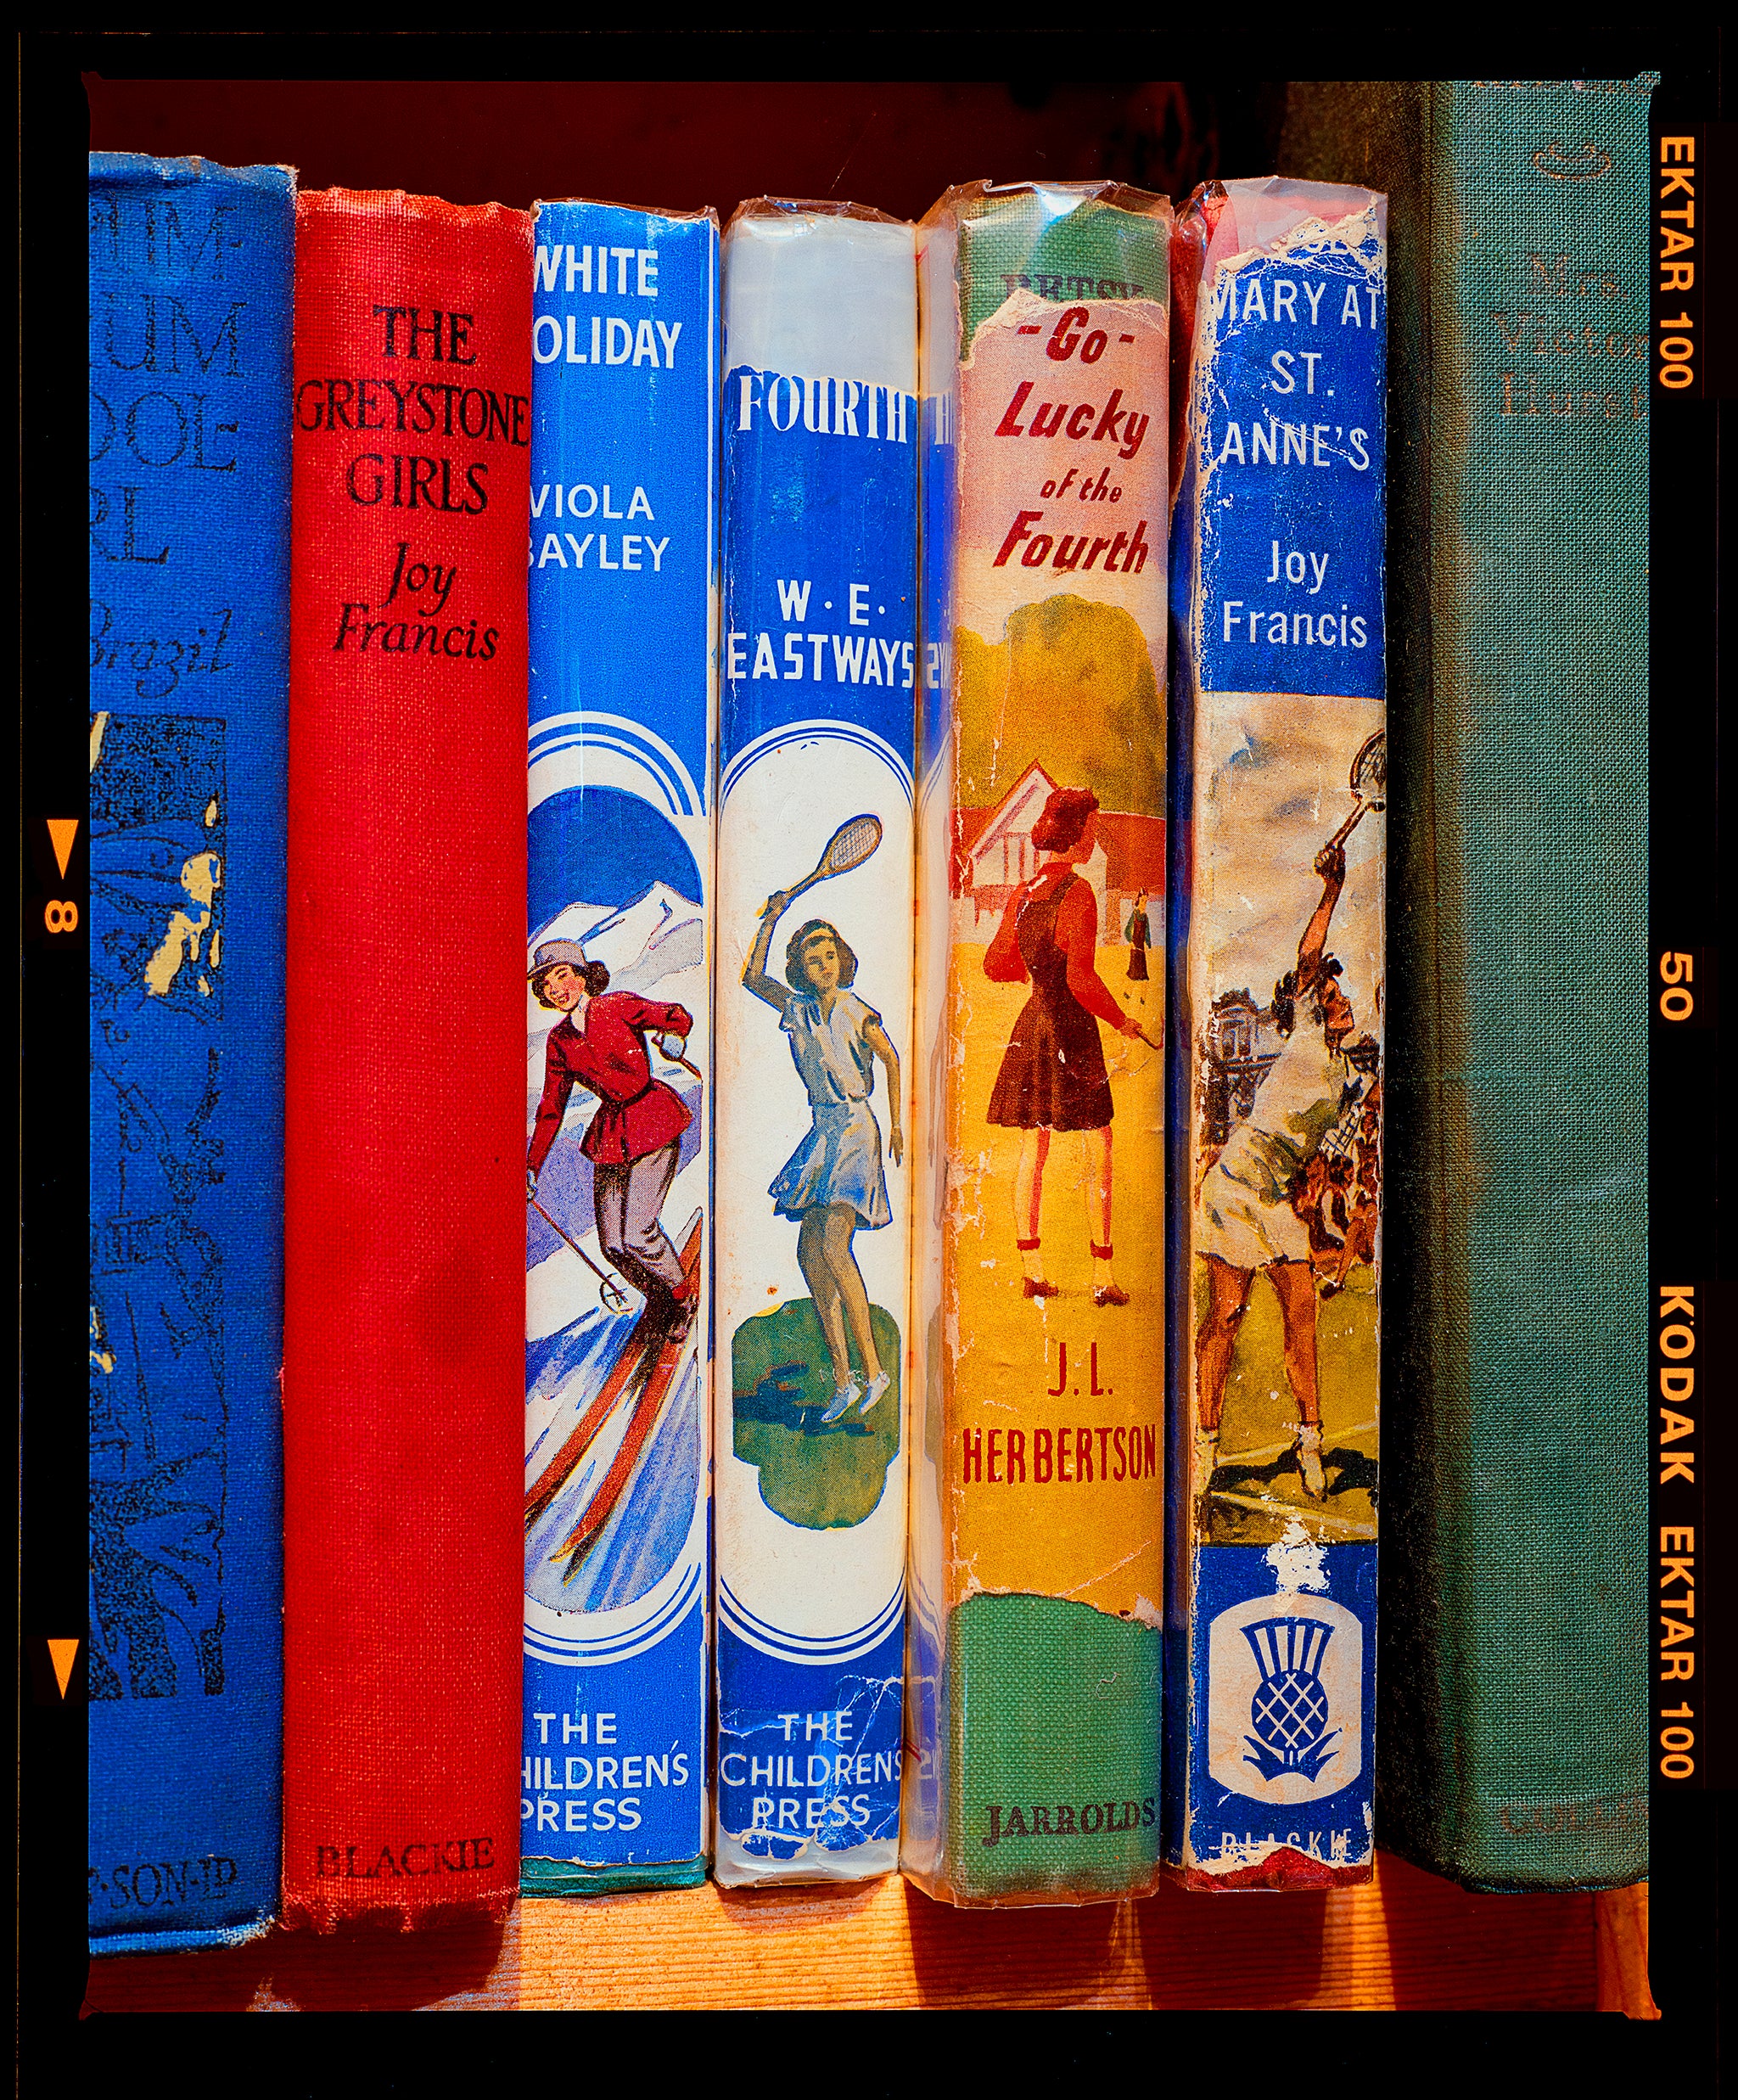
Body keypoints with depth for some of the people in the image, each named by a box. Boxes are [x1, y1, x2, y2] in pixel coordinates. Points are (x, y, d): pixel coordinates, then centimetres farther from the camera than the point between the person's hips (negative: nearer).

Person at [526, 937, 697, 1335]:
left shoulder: (618, 1007, -5)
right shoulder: (559, 1041, 8)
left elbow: (677, 1017, -14)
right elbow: (551, 1108, 15)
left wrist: (675, 1033, -39)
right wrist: (532, 1168, 12)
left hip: (652, 1124, -5)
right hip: (609, 1134, 5)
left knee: (637, 1233, -15)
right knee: (613, 1245, -1)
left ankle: (681, 1295, 13)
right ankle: (660, 1303, 26)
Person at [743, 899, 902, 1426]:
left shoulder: (857, 1014, -5)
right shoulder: (797, 1008, 8)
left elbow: (892, 1059, 2)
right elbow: (752, 977, 11)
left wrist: (897, 1124, 0)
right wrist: (769, 922, 4)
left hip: (855, 1129, -6)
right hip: (822, 1130, 6)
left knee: (833, 1246, -20)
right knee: (809, 1252, 1)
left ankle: (872, 1367, -13)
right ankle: (843, 1379, 7)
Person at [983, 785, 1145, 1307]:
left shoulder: (1023, 893, 6)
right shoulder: (1077, 893, -15)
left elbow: (996, 964, 14)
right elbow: (1082, 981, -20)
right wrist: (1120, 1020, -5)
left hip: (1031, 1023, 7)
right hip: (1071, 1029, -7)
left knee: (1032, 1148, 10)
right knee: (1098, 1150, 1)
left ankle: (1032, 1268, 14)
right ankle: (1102, 1275, 3)